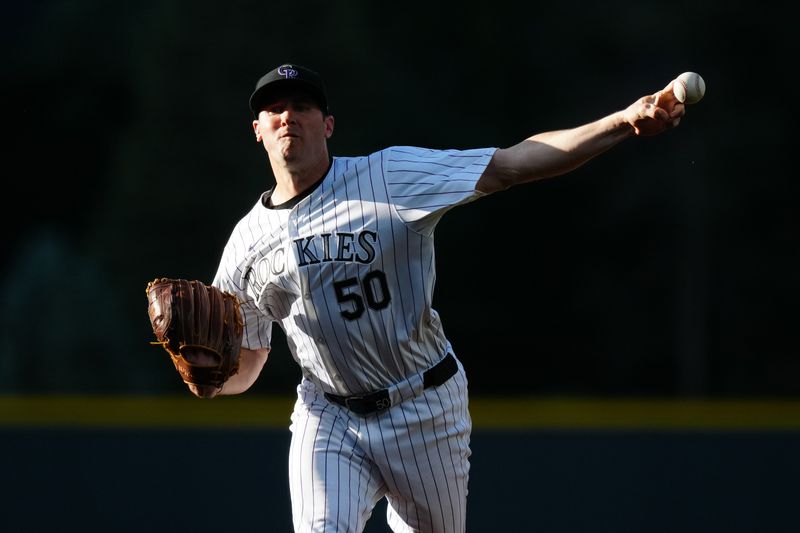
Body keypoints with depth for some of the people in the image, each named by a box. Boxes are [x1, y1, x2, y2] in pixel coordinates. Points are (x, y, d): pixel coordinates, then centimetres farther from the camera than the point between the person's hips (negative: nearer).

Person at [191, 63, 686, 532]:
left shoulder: (390, 176, -8)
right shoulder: (247, 243, 2)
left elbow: (512, 165, -15)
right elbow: (245, 365, 10)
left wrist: (623, 122, -27)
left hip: (425, 409, -1)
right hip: (327, 417, 1)